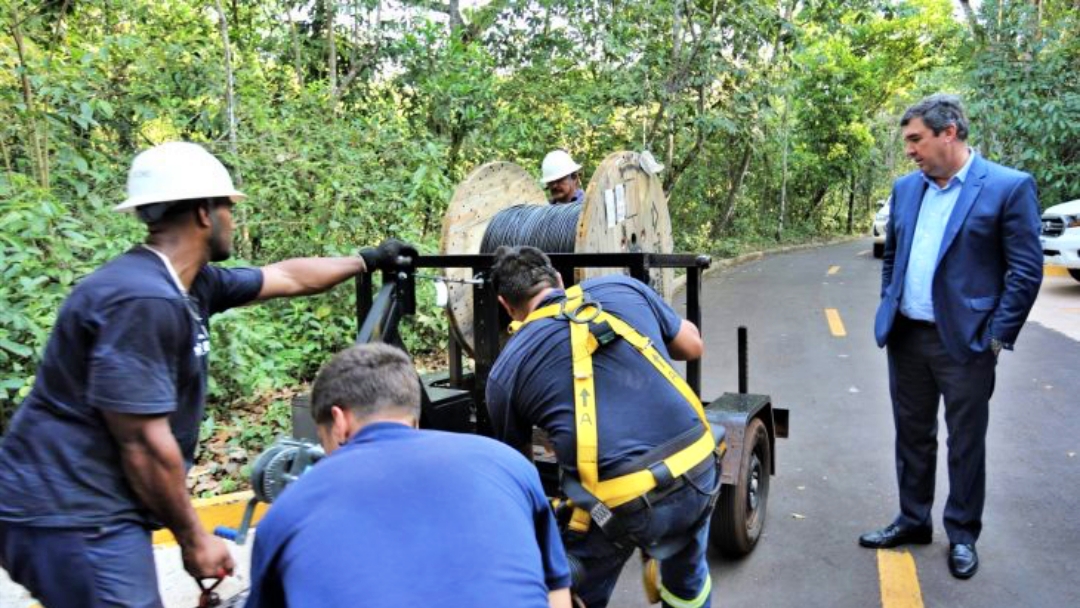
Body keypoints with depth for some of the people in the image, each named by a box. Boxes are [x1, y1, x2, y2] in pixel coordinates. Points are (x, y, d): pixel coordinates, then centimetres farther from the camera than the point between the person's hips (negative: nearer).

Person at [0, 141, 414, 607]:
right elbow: (144, 443, -23)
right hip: (70, 519, -9)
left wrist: (367, 261, 30)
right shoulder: (144, 300, -24)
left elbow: (287, 278, 20)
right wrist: (193, 540, -13)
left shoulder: (188, 284, 5)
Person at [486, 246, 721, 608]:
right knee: (687, 577, 34)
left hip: (620, 504, -3)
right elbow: (692, 346, 22)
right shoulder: (623, 288, 10)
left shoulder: (506, 369, 6)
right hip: (698, 470, 4)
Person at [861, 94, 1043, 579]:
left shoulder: (1009, 187, -10)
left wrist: (997, 337, -11)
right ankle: (913, 520, 32)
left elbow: (1027, 270, -9)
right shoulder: (905, 188, 7)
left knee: (966, 443, 9)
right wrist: (888, 311, 11)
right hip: (906, 337, 5)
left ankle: (962, 535, 26)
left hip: (965, 340, -5)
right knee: (912, 435, 16)